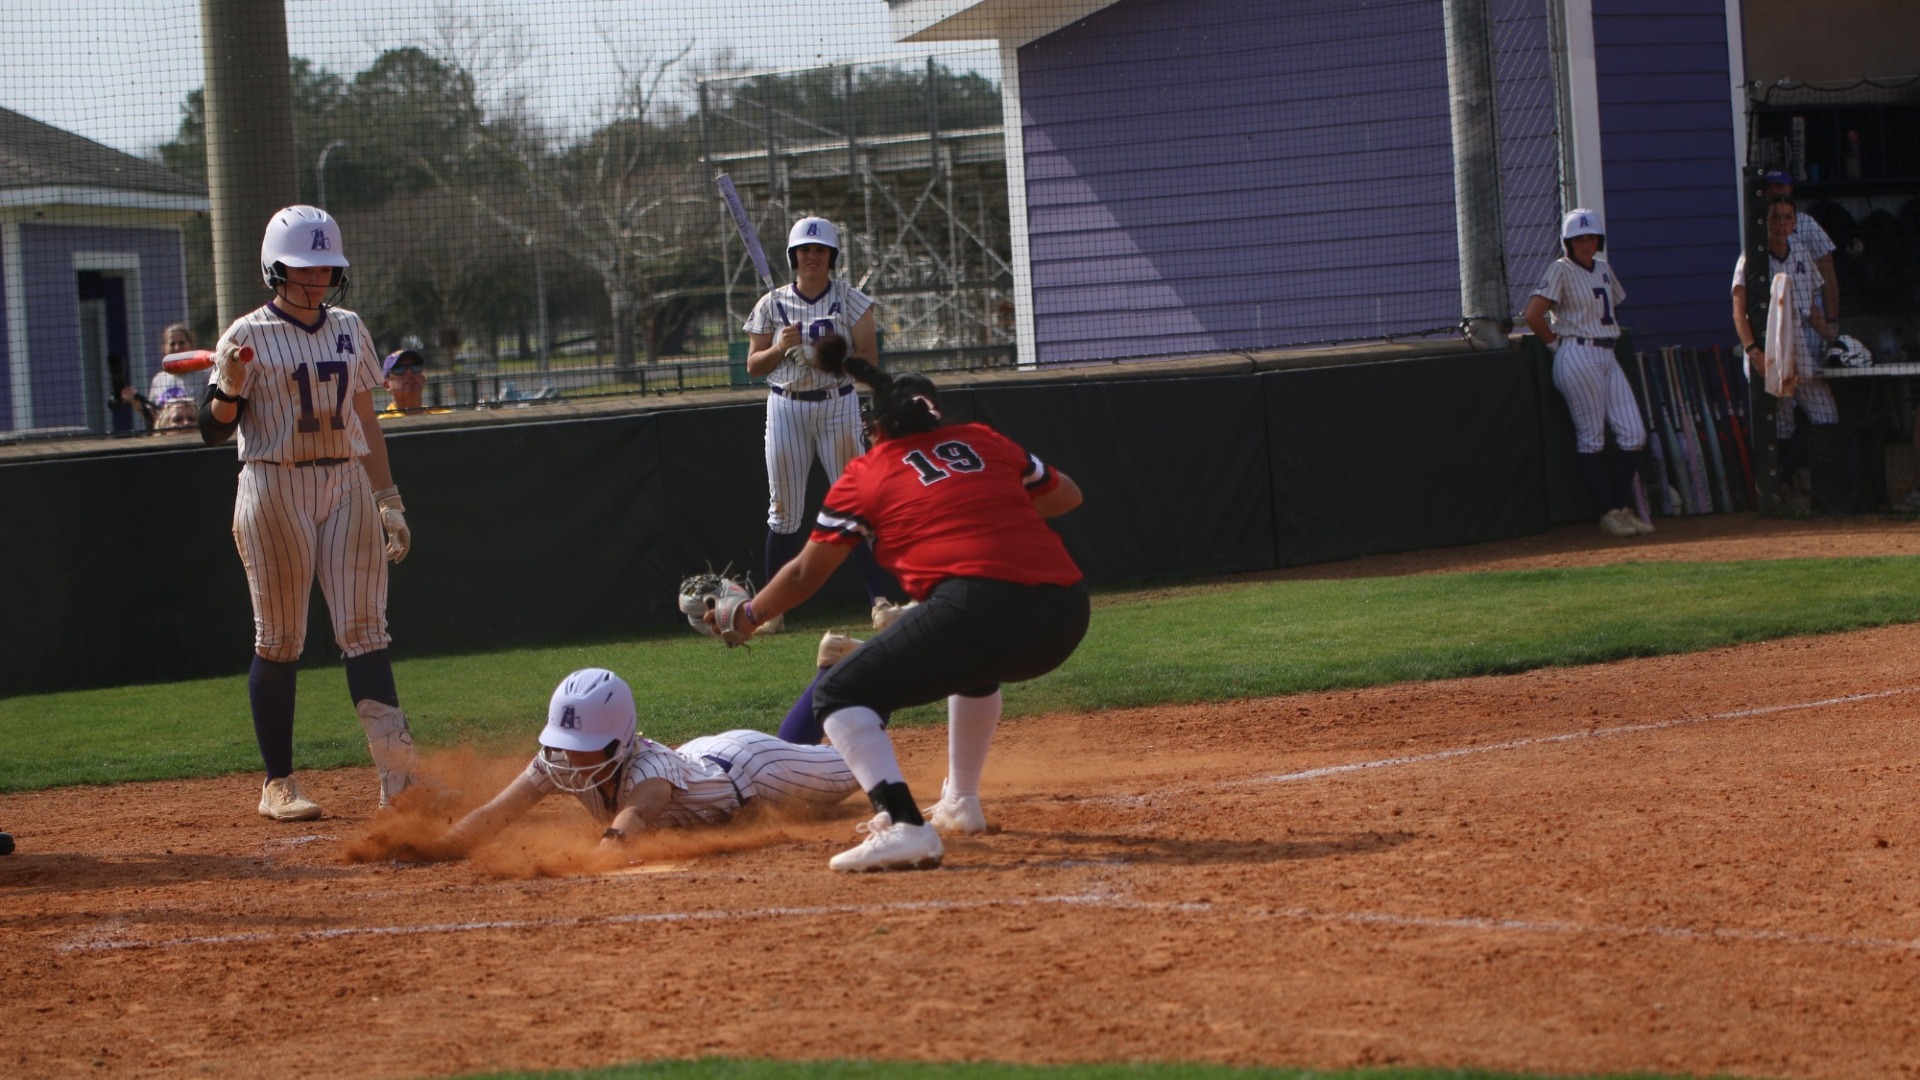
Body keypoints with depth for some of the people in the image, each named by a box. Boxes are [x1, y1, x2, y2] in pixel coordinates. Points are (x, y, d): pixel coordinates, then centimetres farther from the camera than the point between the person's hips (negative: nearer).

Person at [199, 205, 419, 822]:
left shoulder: (348, 330, 11)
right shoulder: (250, 336, -4)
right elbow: (214, 430, -6)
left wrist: (389, 502, 15)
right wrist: (230, 384, -26)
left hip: (346, 485, 4)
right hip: (273, 488, -4)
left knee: (364, 630, -3)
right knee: (279, 639, 0)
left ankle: (398, 775, -8)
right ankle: (277, 783, 8)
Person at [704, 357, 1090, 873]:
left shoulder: (866, 476, 13)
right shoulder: (983, 440, 24)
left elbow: (806, 574, 19)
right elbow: (1066, 494, 34)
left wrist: (745, 617, 35)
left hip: (978, 606, -7)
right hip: (1066, 618, 7)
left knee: (840, 695, 0)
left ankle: (905, 827, -22)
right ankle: (960, 803, 44)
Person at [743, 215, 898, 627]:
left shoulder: (850, 300, 0)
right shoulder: (772, 304, 4)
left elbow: (869, 357, -4)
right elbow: (753, 365, 6)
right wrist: (780, 347, -13)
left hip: (838, 405, -1)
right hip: (786, 406, 1)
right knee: (783, 511, 2)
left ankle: (880, 598, -4)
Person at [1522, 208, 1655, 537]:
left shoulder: (1602, 268, 16)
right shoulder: (1561, 270, -6)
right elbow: (1533, 315, -14)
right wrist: (1557, 343, -5)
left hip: (1608, 358, 8)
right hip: (1578, 358, -8)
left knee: (1634, 435, 1)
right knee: (1591, 438, -4)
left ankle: (1622, 507, 9)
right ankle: (1610, 513, 0)